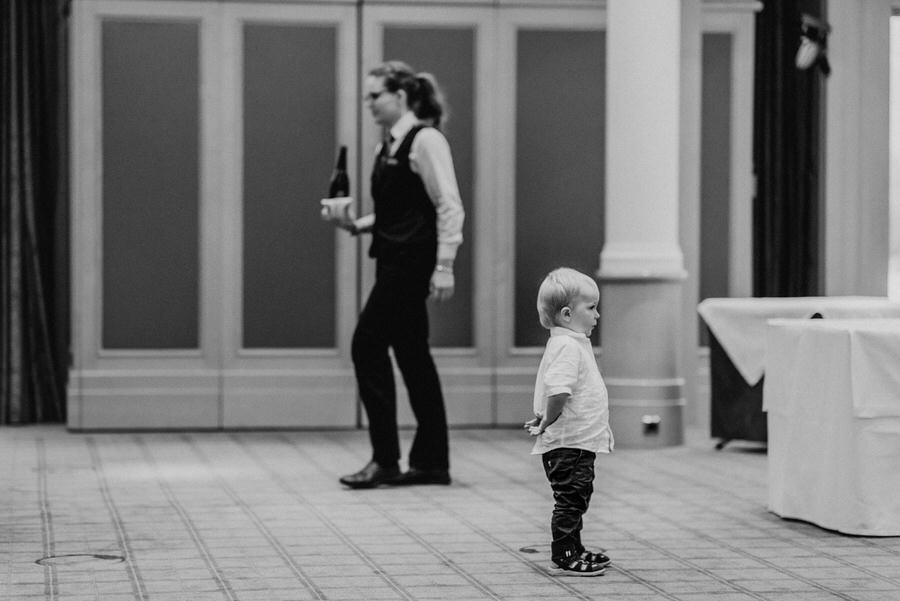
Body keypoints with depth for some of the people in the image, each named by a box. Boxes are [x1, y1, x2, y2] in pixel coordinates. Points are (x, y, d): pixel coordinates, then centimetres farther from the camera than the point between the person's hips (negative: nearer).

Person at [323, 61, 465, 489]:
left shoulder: (425, 140, -11)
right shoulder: (391, 145, 16)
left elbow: (449, 206, -15)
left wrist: (444, 266, -20)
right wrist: (356, 224, 7)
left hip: (412, 262, -9)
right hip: (394, 261, 9)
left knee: (368, 346, -9)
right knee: (411, 357, 10)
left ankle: (385, 460, -4)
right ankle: (431, 462, 16)